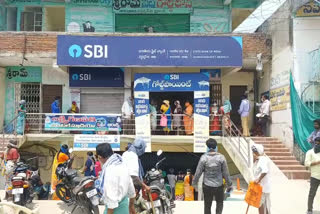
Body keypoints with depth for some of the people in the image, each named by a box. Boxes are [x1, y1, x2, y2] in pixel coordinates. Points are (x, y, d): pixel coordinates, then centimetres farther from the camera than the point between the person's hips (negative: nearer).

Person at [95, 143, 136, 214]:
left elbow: (112, 198, -27)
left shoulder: (110, 170, -24)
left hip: (116, 207, -9)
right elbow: (131, 187, 13)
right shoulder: (121, 164, 5)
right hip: (124, 201, 9)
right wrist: (131, 205, 23)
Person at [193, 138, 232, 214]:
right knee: (220, 203, 20)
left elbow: (198, 172, -7)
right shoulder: (221, 157, -10)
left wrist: (194, 183, 8)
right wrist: (229, 184, 7)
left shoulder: (204, 157, -11)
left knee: (207, 205, 16)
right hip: (219, 186, 0)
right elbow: (226, 173, -5)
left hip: (207, 186, 0)